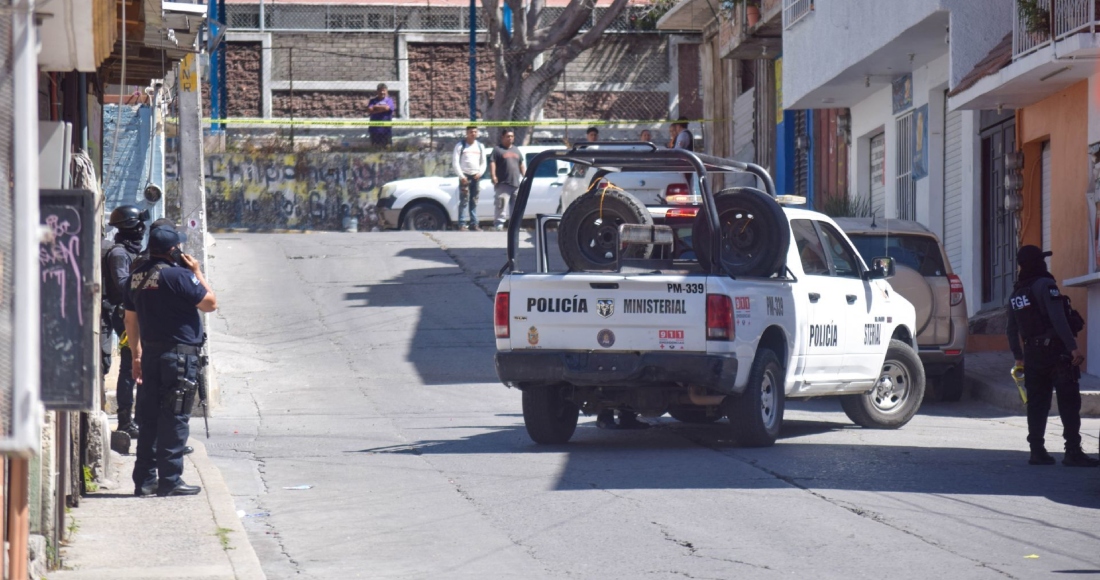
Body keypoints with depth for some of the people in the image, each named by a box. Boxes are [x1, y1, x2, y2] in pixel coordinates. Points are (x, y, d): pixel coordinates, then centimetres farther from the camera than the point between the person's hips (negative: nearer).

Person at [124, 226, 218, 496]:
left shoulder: (138, 277, 11)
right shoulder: (177, 275, -14)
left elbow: (131, 319, 17)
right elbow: (210, 303, -9)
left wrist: (137, 355, 24)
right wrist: (197, 273, 2)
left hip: (150, 353, 8)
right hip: (178, 355, -8)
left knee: (149, 418, 11)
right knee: (175, 419, -4)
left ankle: (145, 479, 14)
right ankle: (170, 480, -4)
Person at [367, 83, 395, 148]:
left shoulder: (389, 101, 4)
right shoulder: (373, 101, 8)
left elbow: (386, 107, -16)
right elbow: (369, 110, -7)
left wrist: (376, 107, -3)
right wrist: (381, 108, -9)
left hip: (386, 129, -2)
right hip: (375, 129, 2)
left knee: (387, 146, -1)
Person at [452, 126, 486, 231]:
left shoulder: (480, 146, 13)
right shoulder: (460, 146, 0)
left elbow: (483, 163, 13)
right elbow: (456, 163, -5)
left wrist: (480, 173, -5)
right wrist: (461, 176, -13)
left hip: (476, 176, 4)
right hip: (464, 176, -4)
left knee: (474, 201, 5)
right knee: (464, 201, -9)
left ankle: (474, 223, 8)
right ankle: (462, 224, -10)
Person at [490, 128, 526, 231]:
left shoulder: (517, 150, 23)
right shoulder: (497, 150, 3)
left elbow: (522, 165, 25)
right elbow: (492, 163, -6)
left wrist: (525, 176, 15)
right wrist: (493, 176, -19)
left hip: (516, 183, 6)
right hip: (503, 183, -6)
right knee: (501, 205, -15)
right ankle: (499, 224, -17)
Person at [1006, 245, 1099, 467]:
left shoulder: (1016, 295, 14)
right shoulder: (1045, 286, -10)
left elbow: (1012, 329, 18)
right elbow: (1058, 319, -20)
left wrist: (1018, 356, 28)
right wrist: (1073, 347, -22)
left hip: (1033, 354, 7)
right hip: (1056, 350, -7)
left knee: (1037, 403, 10)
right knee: (1069, 403, -6)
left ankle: (1037, 451, 9)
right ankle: (1073, 452, -11)